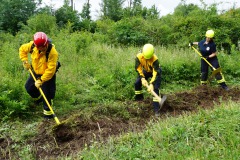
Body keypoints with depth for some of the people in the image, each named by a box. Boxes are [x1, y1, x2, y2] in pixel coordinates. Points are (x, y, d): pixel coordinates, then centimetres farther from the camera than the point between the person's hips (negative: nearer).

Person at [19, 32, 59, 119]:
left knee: (47, 94, -5)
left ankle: (47, 112, 14)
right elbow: (22, 49, 4)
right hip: (36, 72, 6)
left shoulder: (53, 52, -34)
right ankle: (38, 98, 50)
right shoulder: (32, 45, -18)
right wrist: (25, 61, -7)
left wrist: (41, 80, -30)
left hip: (48, 75, -6)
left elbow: (51, 70, -32)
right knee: (29, 87, 20)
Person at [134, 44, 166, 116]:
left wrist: (151, 84, -44)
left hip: (155, 71, -4)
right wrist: (142, 78, -29)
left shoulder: (155, 59, -38)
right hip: (145, 71, 4)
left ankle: (156, 109, -15)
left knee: (155, 88, -16)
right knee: (137, 83, -6)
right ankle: (139, 98, 21)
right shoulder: (139, 56, -28)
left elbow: (155, 73, -37)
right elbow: (138, 68, -19)